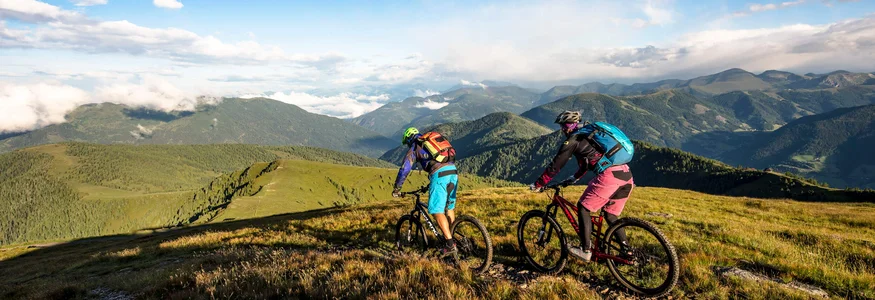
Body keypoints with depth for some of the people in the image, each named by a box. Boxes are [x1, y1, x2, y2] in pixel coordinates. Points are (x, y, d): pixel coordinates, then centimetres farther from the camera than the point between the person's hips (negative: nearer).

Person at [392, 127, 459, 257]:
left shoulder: (414, 148, 12)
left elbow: (404, 169, 7)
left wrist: (397, 188, 18)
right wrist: (431, 184, 47)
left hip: (439, 174, -7)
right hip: (453, 171, 8)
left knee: (437, 211, -2)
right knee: (449, 208, 19)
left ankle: (450, 245, -5)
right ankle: (452, 239, 24)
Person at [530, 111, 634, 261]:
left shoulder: (573, 139, 3)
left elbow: (555, 165, 4)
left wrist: (537, 185, 14)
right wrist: (573, 178, 48)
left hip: (608, 176, -8)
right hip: (627, 176, 8)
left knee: (582, 208, 6)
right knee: (611, 216, 21)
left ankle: (585, 250, 7)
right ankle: (627, 251, 17)